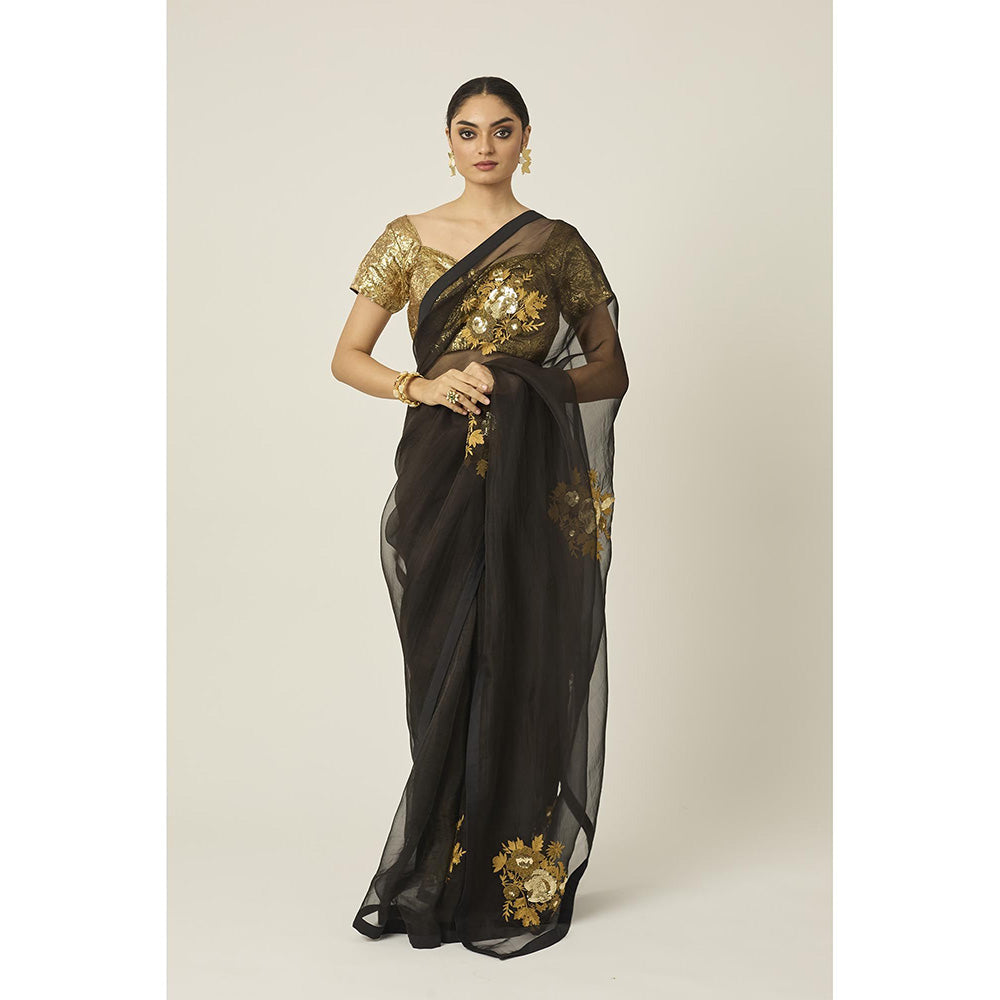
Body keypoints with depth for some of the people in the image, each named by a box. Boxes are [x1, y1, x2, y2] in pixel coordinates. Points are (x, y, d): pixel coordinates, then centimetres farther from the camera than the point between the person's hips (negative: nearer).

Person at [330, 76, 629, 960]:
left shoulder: (557, 246, 5)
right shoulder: (408, 240, 8)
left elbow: (611, 367, 7)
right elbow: (348, 358, 7)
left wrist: (529, 386, -10)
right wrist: (422, 385, -11)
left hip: (533, 483, -1)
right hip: (439, 476, 1)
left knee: (522, 669, 1)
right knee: (445, 670, 5)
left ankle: (520, 887, 17)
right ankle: (439, 879, 22)